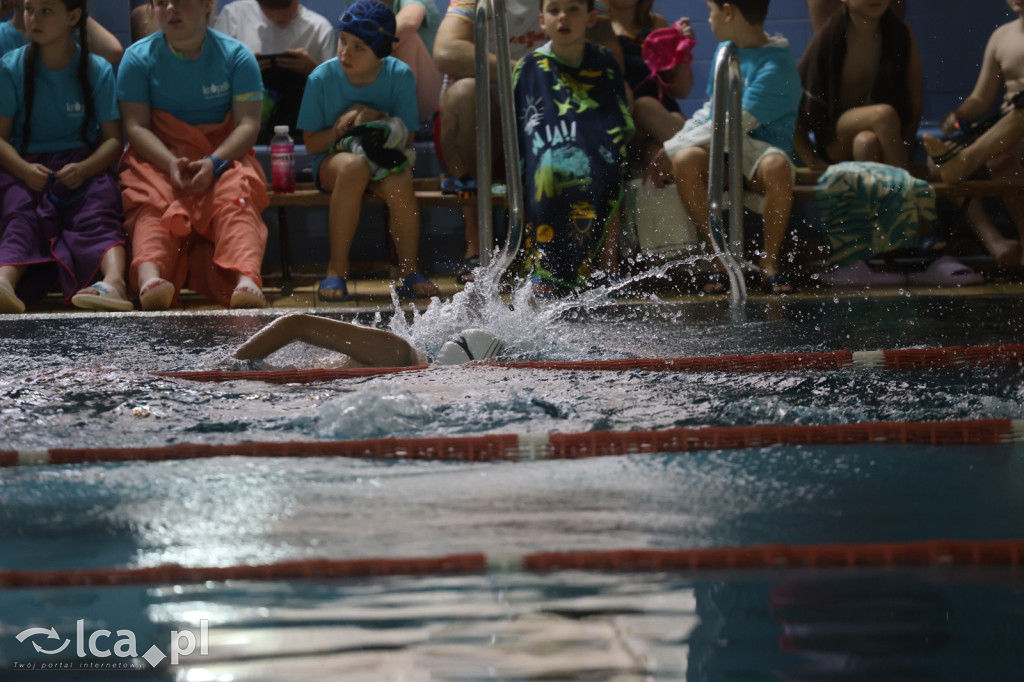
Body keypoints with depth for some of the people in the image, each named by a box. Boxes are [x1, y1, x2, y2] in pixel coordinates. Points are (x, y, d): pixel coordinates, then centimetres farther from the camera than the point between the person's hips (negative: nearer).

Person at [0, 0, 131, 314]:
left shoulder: (98, 70, 4)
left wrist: (84, 169, -22)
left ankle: (114, 282, -60)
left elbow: (113, 138, 0)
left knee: (99, 208, -32)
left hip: (84, 163, 0)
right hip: (28, 167, 0)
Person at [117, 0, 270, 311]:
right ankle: (149, 277, -63)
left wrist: (214, 163, -23)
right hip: (159, 158, 0)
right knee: (153, 205, -34)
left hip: (224, 156, 0)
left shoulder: (236, 55, 3)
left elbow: (248, 124, -4)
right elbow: (136, 125, -4)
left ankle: (246, 280, -60)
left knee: (236, 201, -33)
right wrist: (170, 163, -24)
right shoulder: (138, 57, 4)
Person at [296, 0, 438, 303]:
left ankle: (409, 270, -16)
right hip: (332, 161, -1)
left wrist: (379, 121, -23)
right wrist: (341, 127, -22)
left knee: (398, 182, -35)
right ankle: (337, 268, -30)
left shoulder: (400, 76, -8)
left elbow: (406, 138, -4)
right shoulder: (322, 78, -9)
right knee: (354, 166, -38)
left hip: (386, 157, 1)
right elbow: (311, 144, -4)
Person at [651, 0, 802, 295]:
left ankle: (770, 261, -21)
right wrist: (674, 148, 8)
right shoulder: (724, 52, 14)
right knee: (685, 160, -30)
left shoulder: (776, 66, -13)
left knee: (777, 166, -41)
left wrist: (669, 149, -17)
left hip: (760, 149, -5)